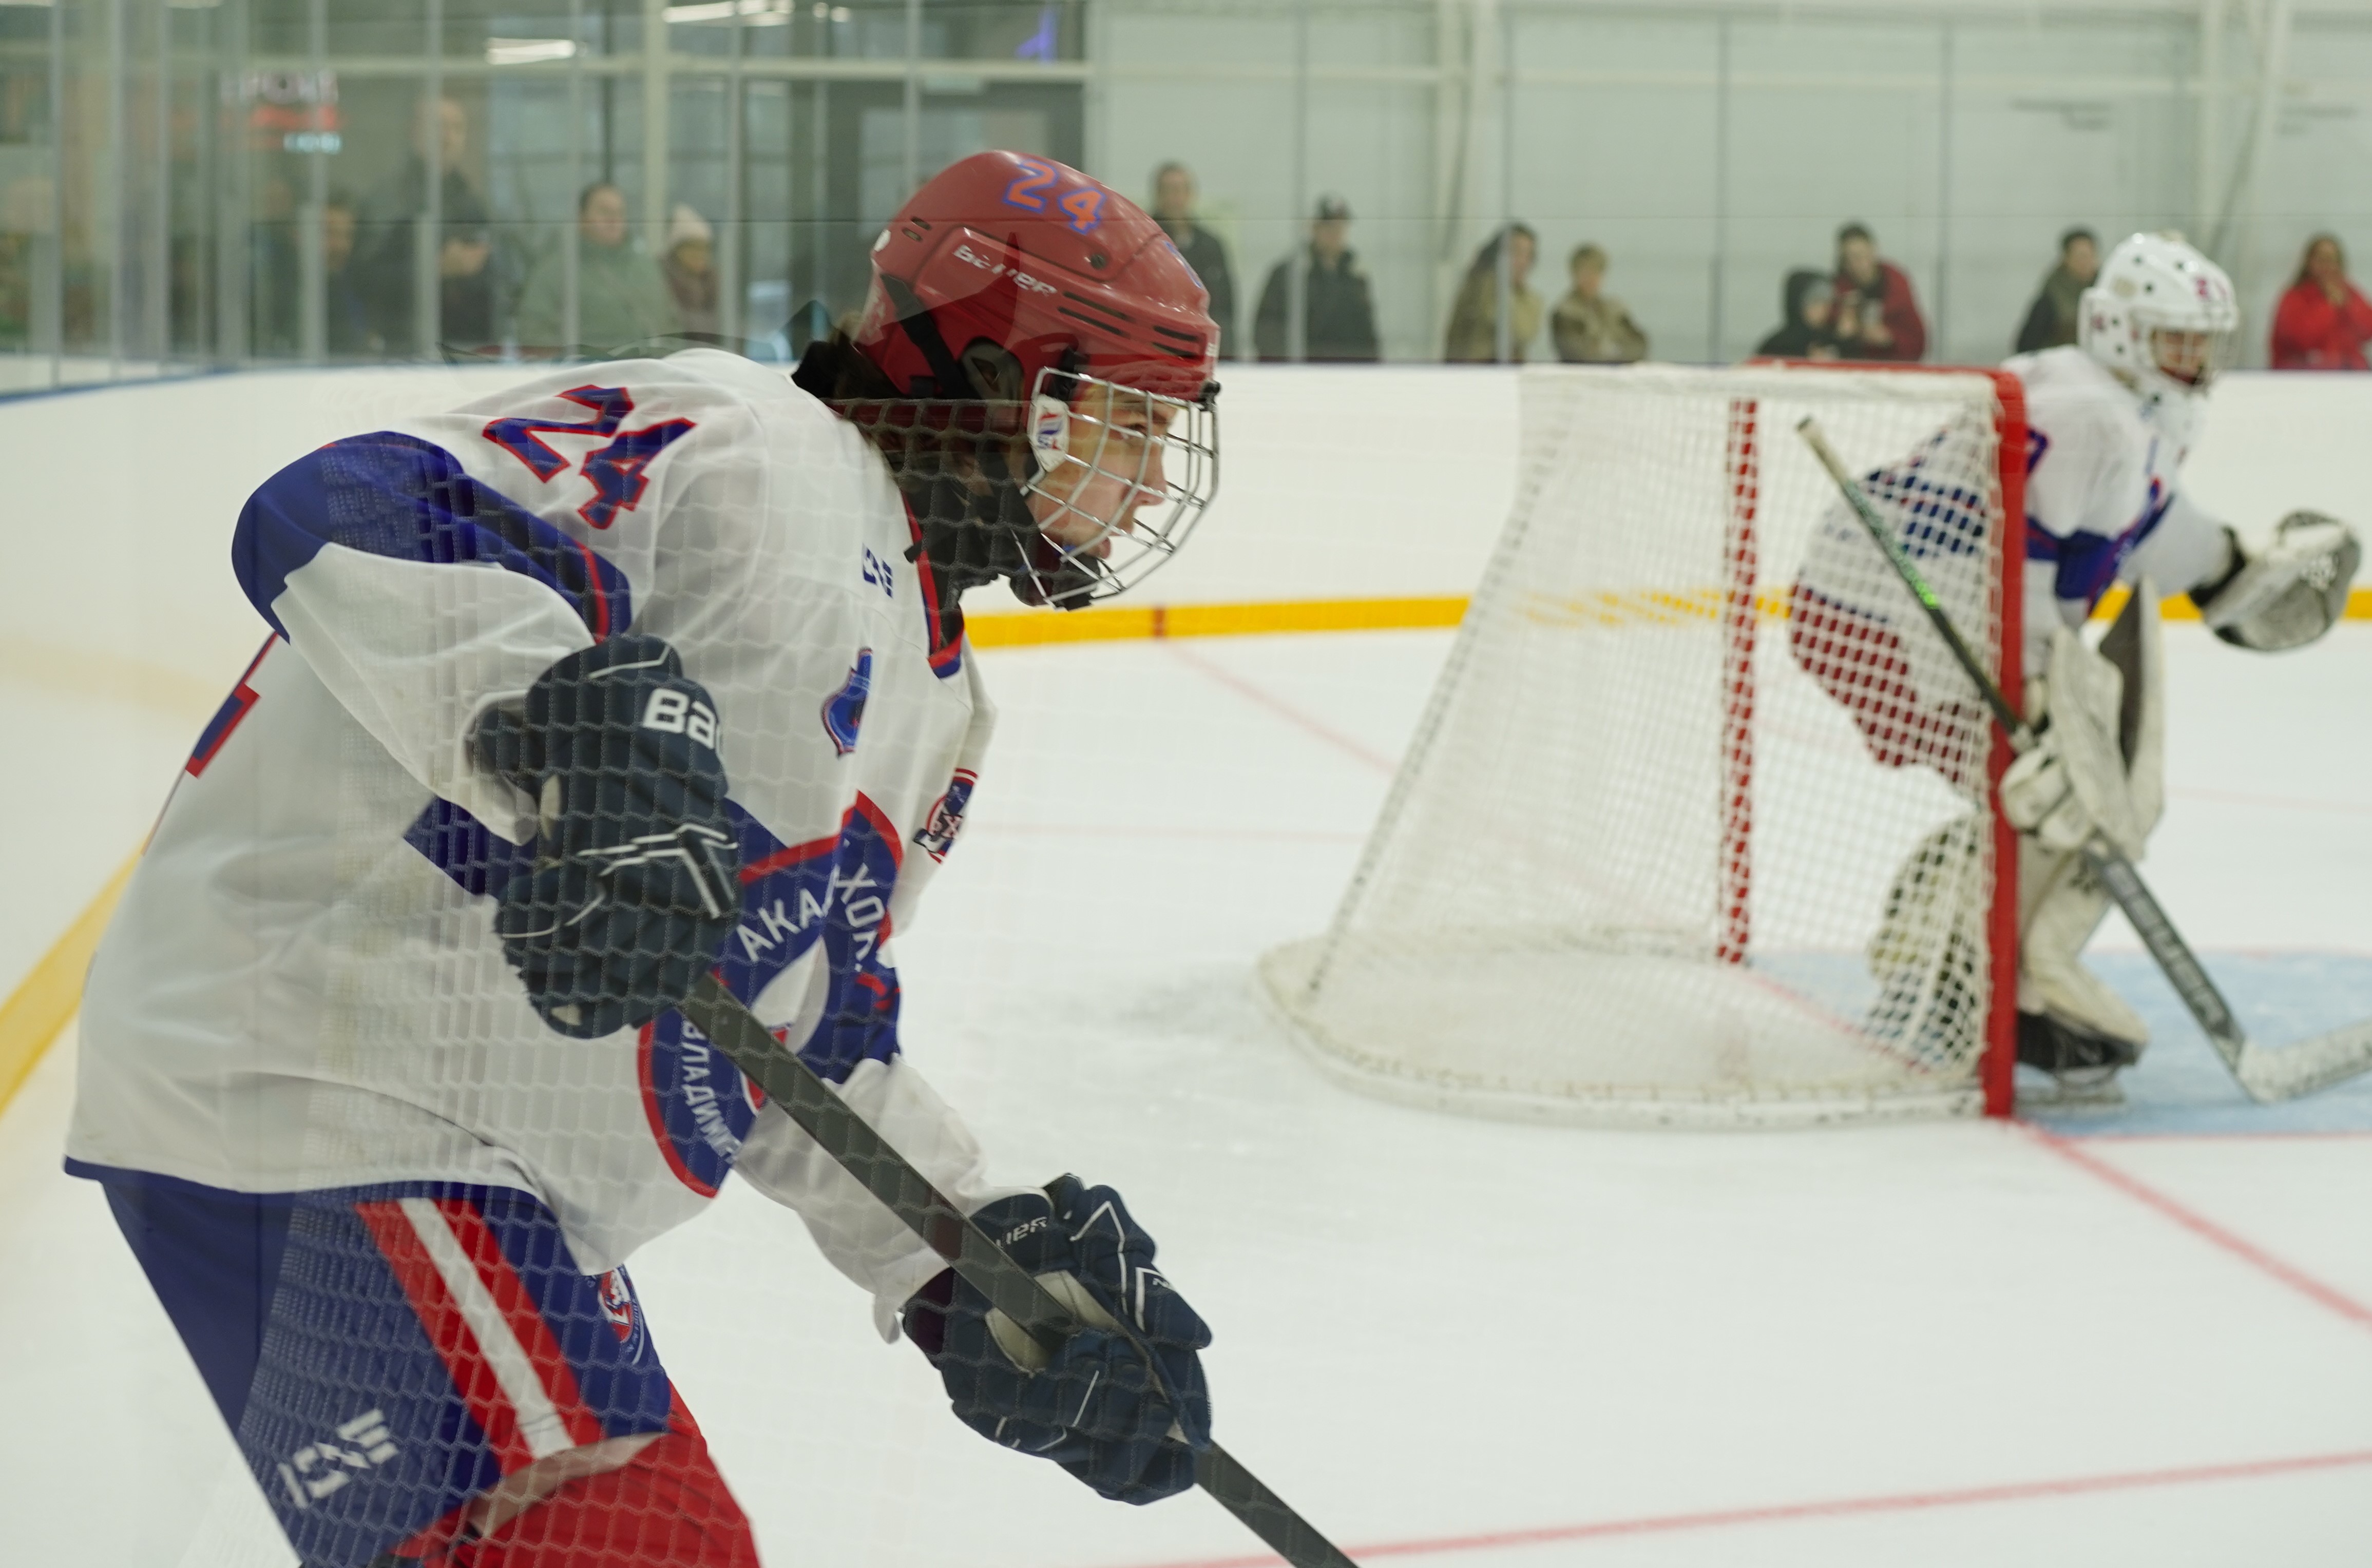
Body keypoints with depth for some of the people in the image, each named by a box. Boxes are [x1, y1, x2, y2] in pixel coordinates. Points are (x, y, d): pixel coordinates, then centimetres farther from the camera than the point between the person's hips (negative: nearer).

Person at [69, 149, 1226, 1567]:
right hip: (312, 1103, -11)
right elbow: (345, 521, -26)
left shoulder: (936, 700, 19)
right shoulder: (748, 454, -13)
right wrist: (568, 728, -41)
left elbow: (811, 1045, 20)